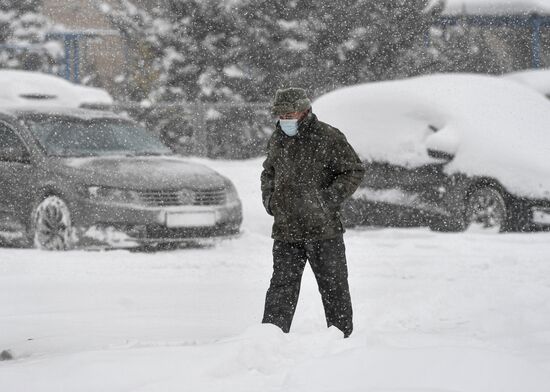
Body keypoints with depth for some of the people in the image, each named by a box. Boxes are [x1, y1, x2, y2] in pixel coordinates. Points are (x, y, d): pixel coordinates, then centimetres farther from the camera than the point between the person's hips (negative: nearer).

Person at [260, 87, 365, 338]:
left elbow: (354, 171, -4)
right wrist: (268, 198, 9)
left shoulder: (328, 138, -7)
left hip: (324, 230, -4)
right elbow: (268, 173, 28)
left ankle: (342, 335, 18)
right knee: (282, 285, -3)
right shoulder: (277, 141, 10)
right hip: (285, 230, 4)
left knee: (333, 286, 6)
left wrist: (329, 199, -13)